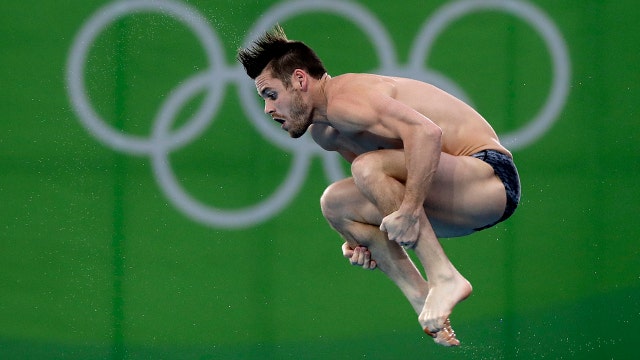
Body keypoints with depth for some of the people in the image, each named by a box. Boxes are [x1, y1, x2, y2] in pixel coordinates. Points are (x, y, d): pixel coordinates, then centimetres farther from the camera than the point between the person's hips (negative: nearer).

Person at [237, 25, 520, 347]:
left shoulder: (343, 100, -19)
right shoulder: (323, 133, 14)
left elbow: (427, 132, -33)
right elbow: (386, 188, 24)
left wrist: (409, 211, -34)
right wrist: (361, 238, 7)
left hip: (490, 177, -10)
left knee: (368, 168, -28)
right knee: (335, 202, 8)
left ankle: (444, 279, -23)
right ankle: (424, 302, 0)